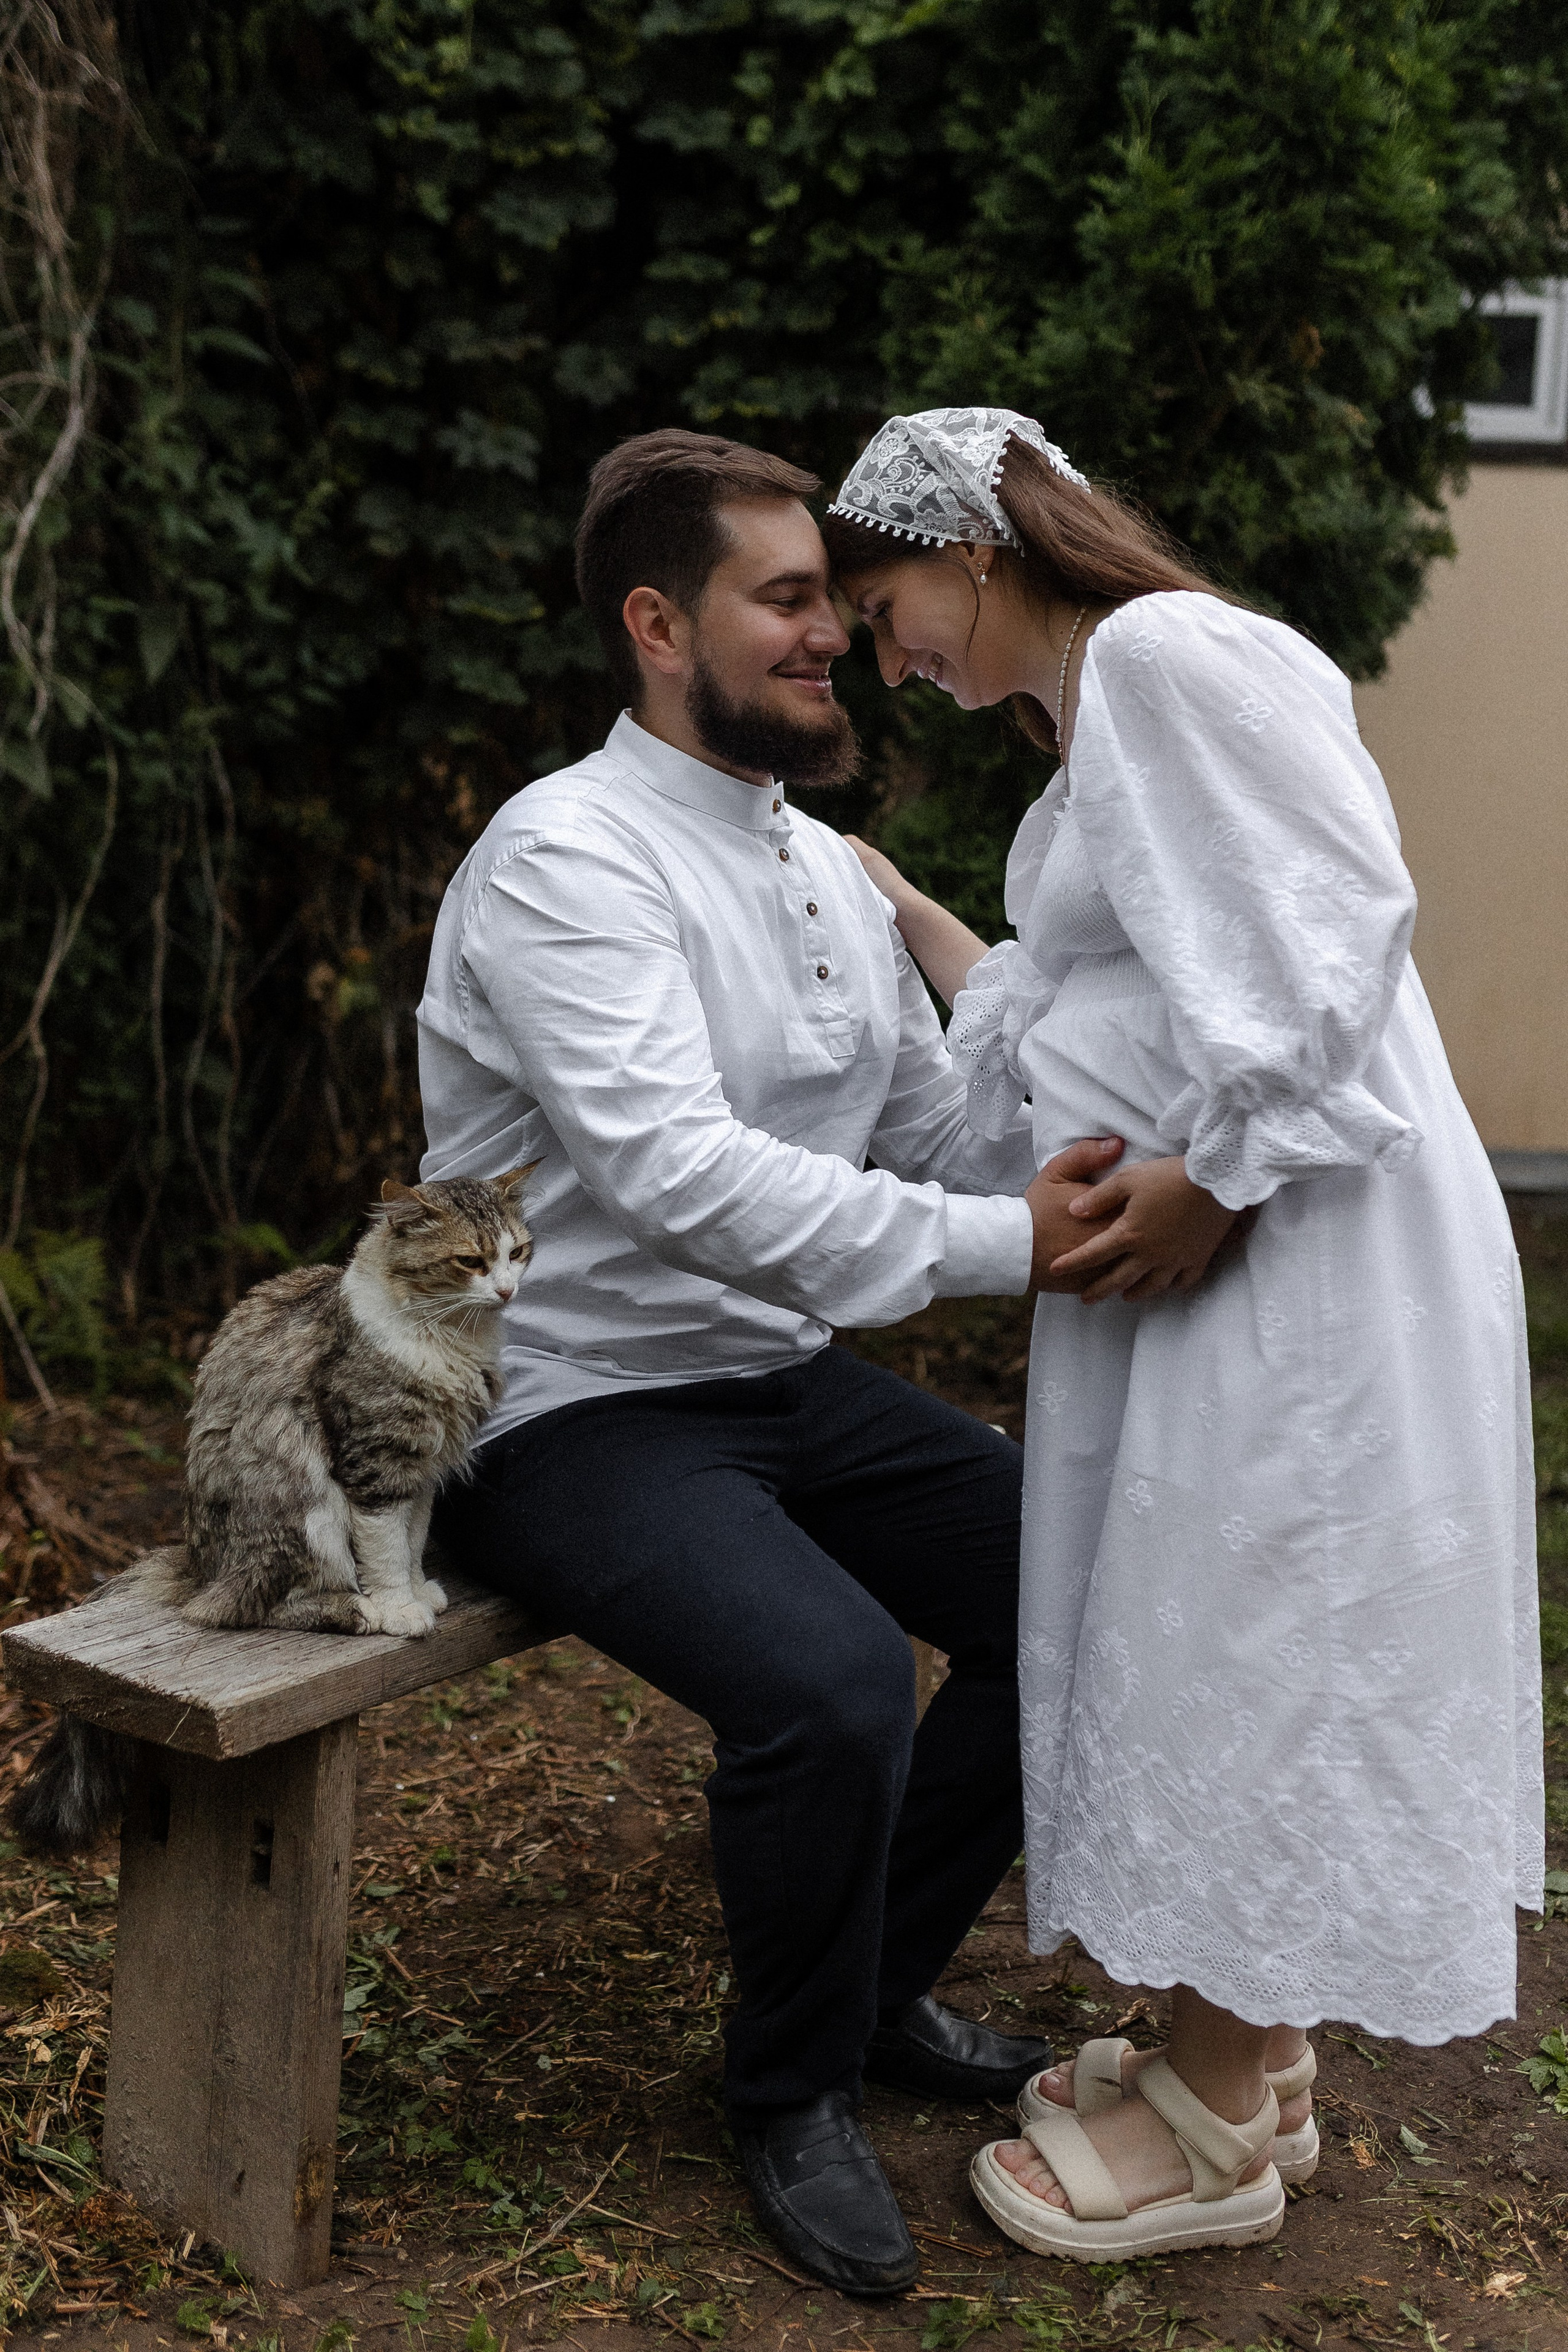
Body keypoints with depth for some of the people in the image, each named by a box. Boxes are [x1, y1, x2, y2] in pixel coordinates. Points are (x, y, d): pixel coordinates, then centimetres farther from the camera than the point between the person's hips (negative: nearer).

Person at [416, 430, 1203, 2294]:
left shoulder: (826, 870, 11)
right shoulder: (565, 860, -17)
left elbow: (939, 1122, 11)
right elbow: (677, 1175, -29)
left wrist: (1102, 1166, -8)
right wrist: (1001, 1244, -33)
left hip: (788, 1377, 9)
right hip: (579, 1416, -9)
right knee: (832, 1681, -31)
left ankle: (878, 1984, 22)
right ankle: (790, 2094, 0)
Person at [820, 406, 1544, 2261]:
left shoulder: (1169, 653, -11)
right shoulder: (1084, 727, 19)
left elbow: (1335, 925, -20)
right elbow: (1053, 1025, 19)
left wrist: (1211, 1174, -20)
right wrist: (890, 902, 21)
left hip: (1302, 1251, -10)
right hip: (1185, 1260, 10)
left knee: (1241, 1648, 0)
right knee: (1191, 1647, 15)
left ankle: (1214, 2134, 16)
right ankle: (1249, 2060, 30)